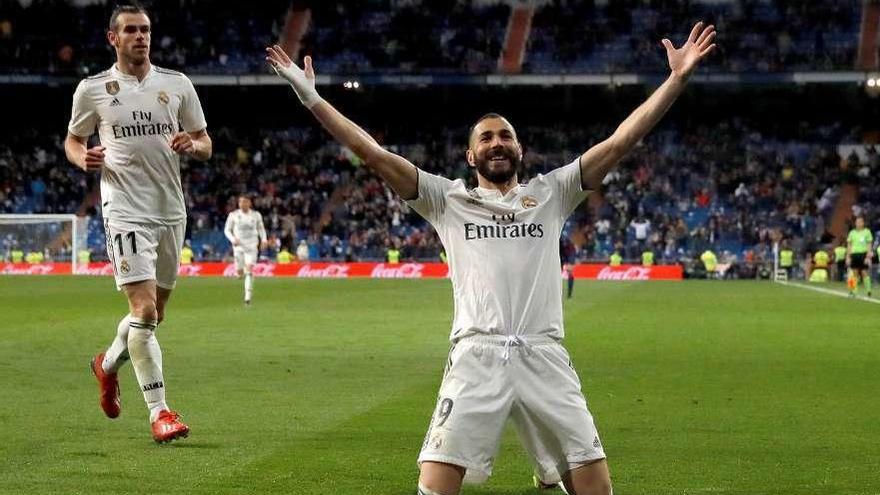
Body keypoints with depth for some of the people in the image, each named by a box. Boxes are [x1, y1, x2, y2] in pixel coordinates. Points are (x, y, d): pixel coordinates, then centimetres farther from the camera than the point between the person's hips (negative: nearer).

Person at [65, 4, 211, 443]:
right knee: (144, 309, -16)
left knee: (154, 311, 14)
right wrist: (83, 158, -9)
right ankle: (159, 412, -12)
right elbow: (72, 140, 13)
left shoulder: (177, 85, 7)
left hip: (171, 211, 4)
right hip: (125, 212, -4)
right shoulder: (92, 89, 1)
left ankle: (109, 363, 43)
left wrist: (192, 145, -12)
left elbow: (205, 144, 12)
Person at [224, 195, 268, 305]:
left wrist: (264, 239, 0)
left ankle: (248, 296, -16)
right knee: (239, 273, 0)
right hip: (238, 246, 1)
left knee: (249, 270, -15)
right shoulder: (233, 215, 0)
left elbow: (261, 228, 16)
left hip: (252, 246, -1)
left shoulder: (256, 215, 3)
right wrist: (233, 239, -13)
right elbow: (227, 230, 5)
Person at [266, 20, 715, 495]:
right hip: (476, 357, -1)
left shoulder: (550, 193, 18)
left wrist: (677, 78, 6)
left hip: (545, 356, 1)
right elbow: (372, 152, 10)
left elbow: (621, 140, 12)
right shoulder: (449, 200, 16)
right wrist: (311, 98, 4)